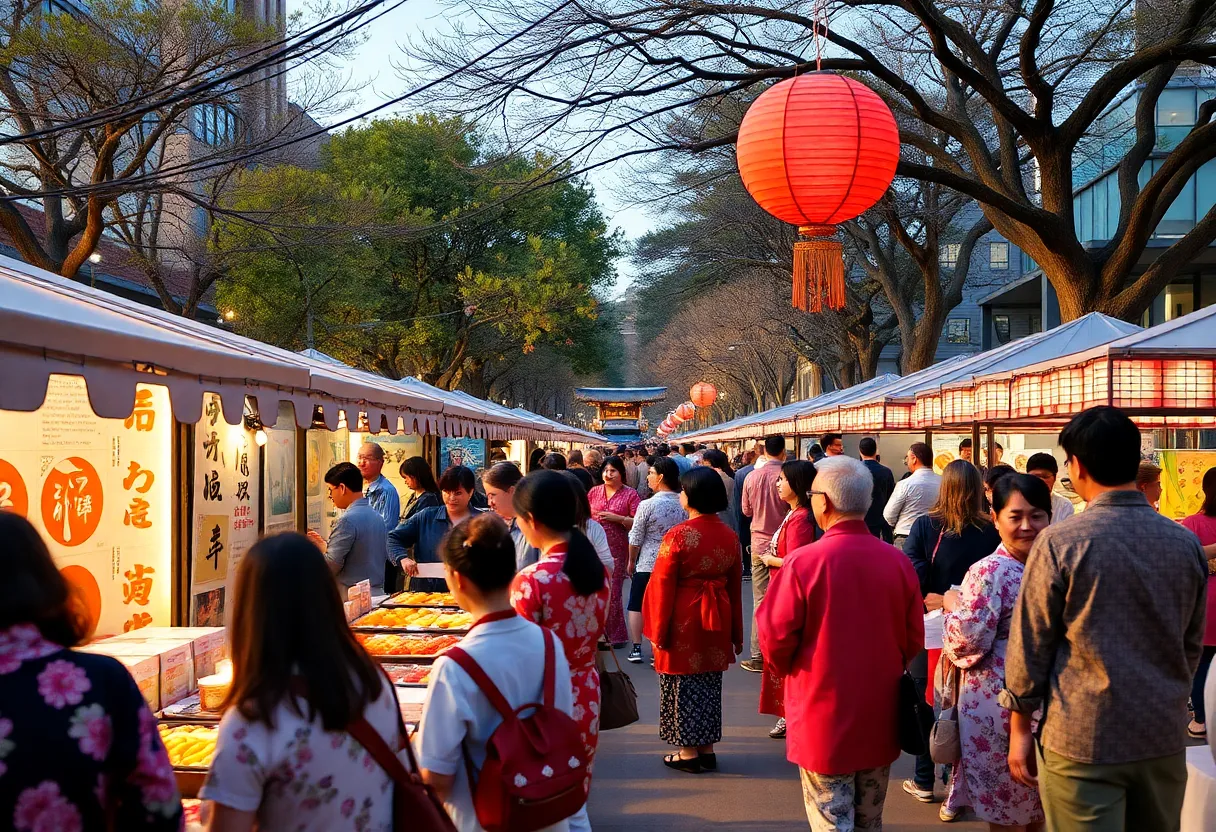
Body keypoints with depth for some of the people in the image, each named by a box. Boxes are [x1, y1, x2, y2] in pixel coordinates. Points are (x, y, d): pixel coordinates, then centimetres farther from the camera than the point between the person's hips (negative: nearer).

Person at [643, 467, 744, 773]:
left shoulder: (678, 536, -17)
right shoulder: (730, 536, 2)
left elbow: (663, 587, -15)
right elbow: (735, 587, 8)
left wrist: (659, 631, -7)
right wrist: (736, 633, 16)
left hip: (683, 620, -6)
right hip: (716, 620, 6)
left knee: (683, 684, 5)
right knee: (710, 683, 15)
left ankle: (688, 752, 12)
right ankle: (707, 749, 21)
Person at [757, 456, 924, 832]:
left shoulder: (803, 562, -18)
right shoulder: (898, 561, -6)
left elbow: (775, 639, -13)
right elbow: (914, 641, 2)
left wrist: (785, 668, 9)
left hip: (824, 721, -4)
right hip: (881, 723, 4)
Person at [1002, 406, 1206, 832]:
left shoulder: (1060, 543, -12)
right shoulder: (1186, 544, 1)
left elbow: (1031, 644, -8)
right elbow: (1191, 645, 10)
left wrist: (1020, 726, 2)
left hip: (1083, 740, -4)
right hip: (1165, 739, 4)